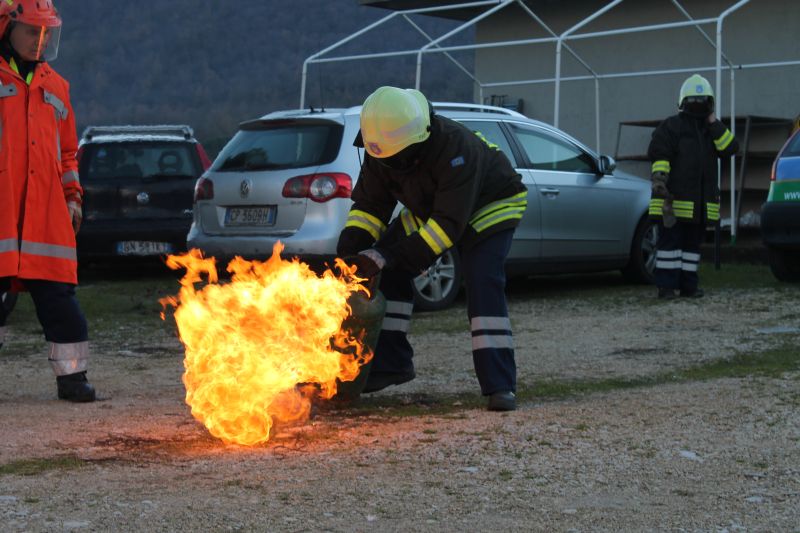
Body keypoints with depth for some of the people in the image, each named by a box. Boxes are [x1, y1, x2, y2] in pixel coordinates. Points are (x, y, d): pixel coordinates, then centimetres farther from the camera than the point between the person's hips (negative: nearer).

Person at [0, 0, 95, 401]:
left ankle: (71, 375, 6)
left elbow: (67, 150, 25)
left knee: (57, 293, 0)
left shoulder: (54, 86, 19)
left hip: (46, 210, 4)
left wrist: (73, 197, 17)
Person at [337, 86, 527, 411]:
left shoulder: (454, 149, -42)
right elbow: (368, 205, -9)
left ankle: (500, 385, -25)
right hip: (429, 210, 7)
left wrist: (386, 257, -46)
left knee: (483, 284, -25)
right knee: (389, 273, -5)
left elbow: (449, 224, -42)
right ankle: (391, 363, 7)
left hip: (489, 206, -7)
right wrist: (348, 250, -27)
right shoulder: (381, 152, -21)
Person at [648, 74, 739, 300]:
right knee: (670, 240, -6)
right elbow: (659, 155, -7)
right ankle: (666, 285, -5)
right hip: (674, 198, -6)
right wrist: (659, 177, -22)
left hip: (701, 202, 6)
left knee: (693, 242, 9)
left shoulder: (712, 129, 17)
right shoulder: (670, 126, 1)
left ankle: (688, 284, 14)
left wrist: (714, 123, -5)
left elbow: (730, 148, 1)